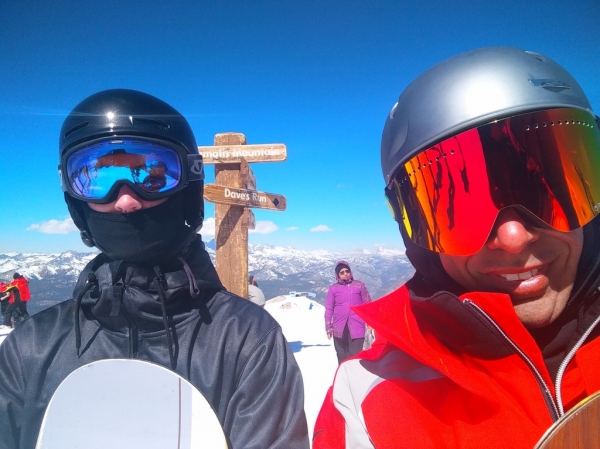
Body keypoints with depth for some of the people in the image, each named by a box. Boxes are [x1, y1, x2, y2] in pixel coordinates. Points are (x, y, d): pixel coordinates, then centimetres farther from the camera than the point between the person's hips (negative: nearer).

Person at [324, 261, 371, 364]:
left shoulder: (359, 285, 5)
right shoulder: (333, 289, 5)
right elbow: (329, 309, 8)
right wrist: (328, 327, 6)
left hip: (356, 327, -1)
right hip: (339, 328, 1)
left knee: (355, 354, -8)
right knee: (342, 356, 8)